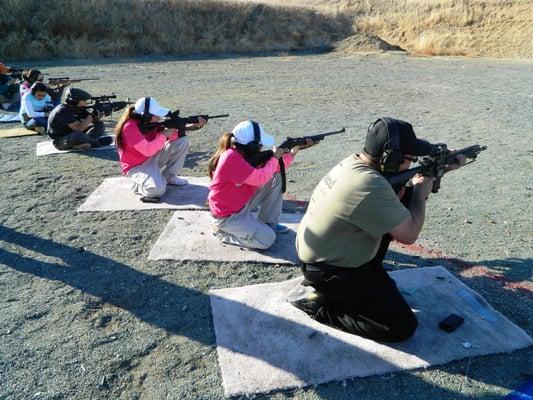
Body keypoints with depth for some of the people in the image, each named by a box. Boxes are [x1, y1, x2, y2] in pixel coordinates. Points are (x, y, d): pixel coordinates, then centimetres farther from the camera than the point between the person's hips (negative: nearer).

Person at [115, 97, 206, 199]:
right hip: (136, 167, -8)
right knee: (158, 189, -35)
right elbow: (148, 151, -31)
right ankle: (137, 185, 2)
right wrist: (163, 135, -21)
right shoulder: (129, 127, -25)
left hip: (153, 158, 8)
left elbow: (172, 134, 0)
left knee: (182, 141, -3)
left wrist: (195, 126, -12)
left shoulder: (150, 123, -3)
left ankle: (169, 177, 6)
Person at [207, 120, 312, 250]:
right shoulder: (231, 158, -30)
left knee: (276, 177, 3)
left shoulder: (247, 154, 0)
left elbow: (273, 169, 8)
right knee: (267, 240, -13)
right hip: (227, 216, -9)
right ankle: (223, 232, 3)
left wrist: (292, 152, 1)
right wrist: (274, 157, -18)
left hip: (243, 203, 9)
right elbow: (260, 178, -32)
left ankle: (268, 223, 13)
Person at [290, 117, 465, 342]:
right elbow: (409, 234, -21)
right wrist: (421, 191, -5)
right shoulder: (370, 186, -31)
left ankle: (370, 277, 18)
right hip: (328, 271, -9)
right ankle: (319, 301, 0)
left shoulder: (354, 162, -2)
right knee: (403, 327, -2)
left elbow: (392, 197, 14)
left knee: (400, 209, 10)